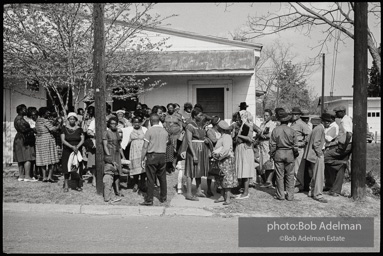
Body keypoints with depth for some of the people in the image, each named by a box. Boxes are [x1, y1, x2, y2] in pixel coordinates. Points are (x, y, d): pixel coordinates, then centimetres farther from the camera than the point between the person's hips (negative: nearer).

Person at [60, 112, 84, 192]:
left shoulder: (79, 129, 5)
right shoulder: (64, 128, 2)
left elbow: (82, 139, -1)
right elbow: (63, 140, -6)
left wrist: (77, 147, -17)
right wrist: (72, 146, -18)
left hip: (77, 151, 1)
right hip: (67, 151, -1)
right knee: (66, 168, -1)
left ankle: (78, 185, 13)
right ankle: (66, 185, 7)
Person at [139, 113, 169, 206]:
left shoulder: (150, 131, -9)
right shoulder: (164, 131, 7)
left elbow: (145, 147, -10)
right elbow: (166, 144, 10)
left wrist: (142, 159, -5)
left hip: (152, 156, -5)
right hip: (162, 155, 5)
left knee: (151, 179, -1)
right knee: (162, 178, 12)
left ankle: (149, 200, 3)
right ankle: (163, 197, 22)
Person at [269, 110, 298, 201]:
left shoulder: (275, 130, -6)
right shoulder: (292, 131, -6)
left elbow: (272, 145, -3)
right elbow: (295, 145, -3)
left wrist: (272, 154, 8)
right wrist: (295, 153, 13)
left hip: (278, 153, 0)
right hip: (289, 153, 0)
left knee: (279, 175, 6)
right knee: (290, 175, 8)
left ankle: (280, 195, 11)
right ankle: (290, 195, 12)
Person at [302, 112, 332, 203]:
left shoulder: (319, 128, 16)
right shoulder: (319, 129, -17)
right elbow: (316, 143, -23)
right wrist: (320, 154, -17)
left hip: (317, 154, 11)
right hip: (317, 155, -11)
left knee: (314, 175, 18)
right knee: (319, 175, -6)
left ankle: (312, 192, 28)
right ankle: (318, 195, -1)